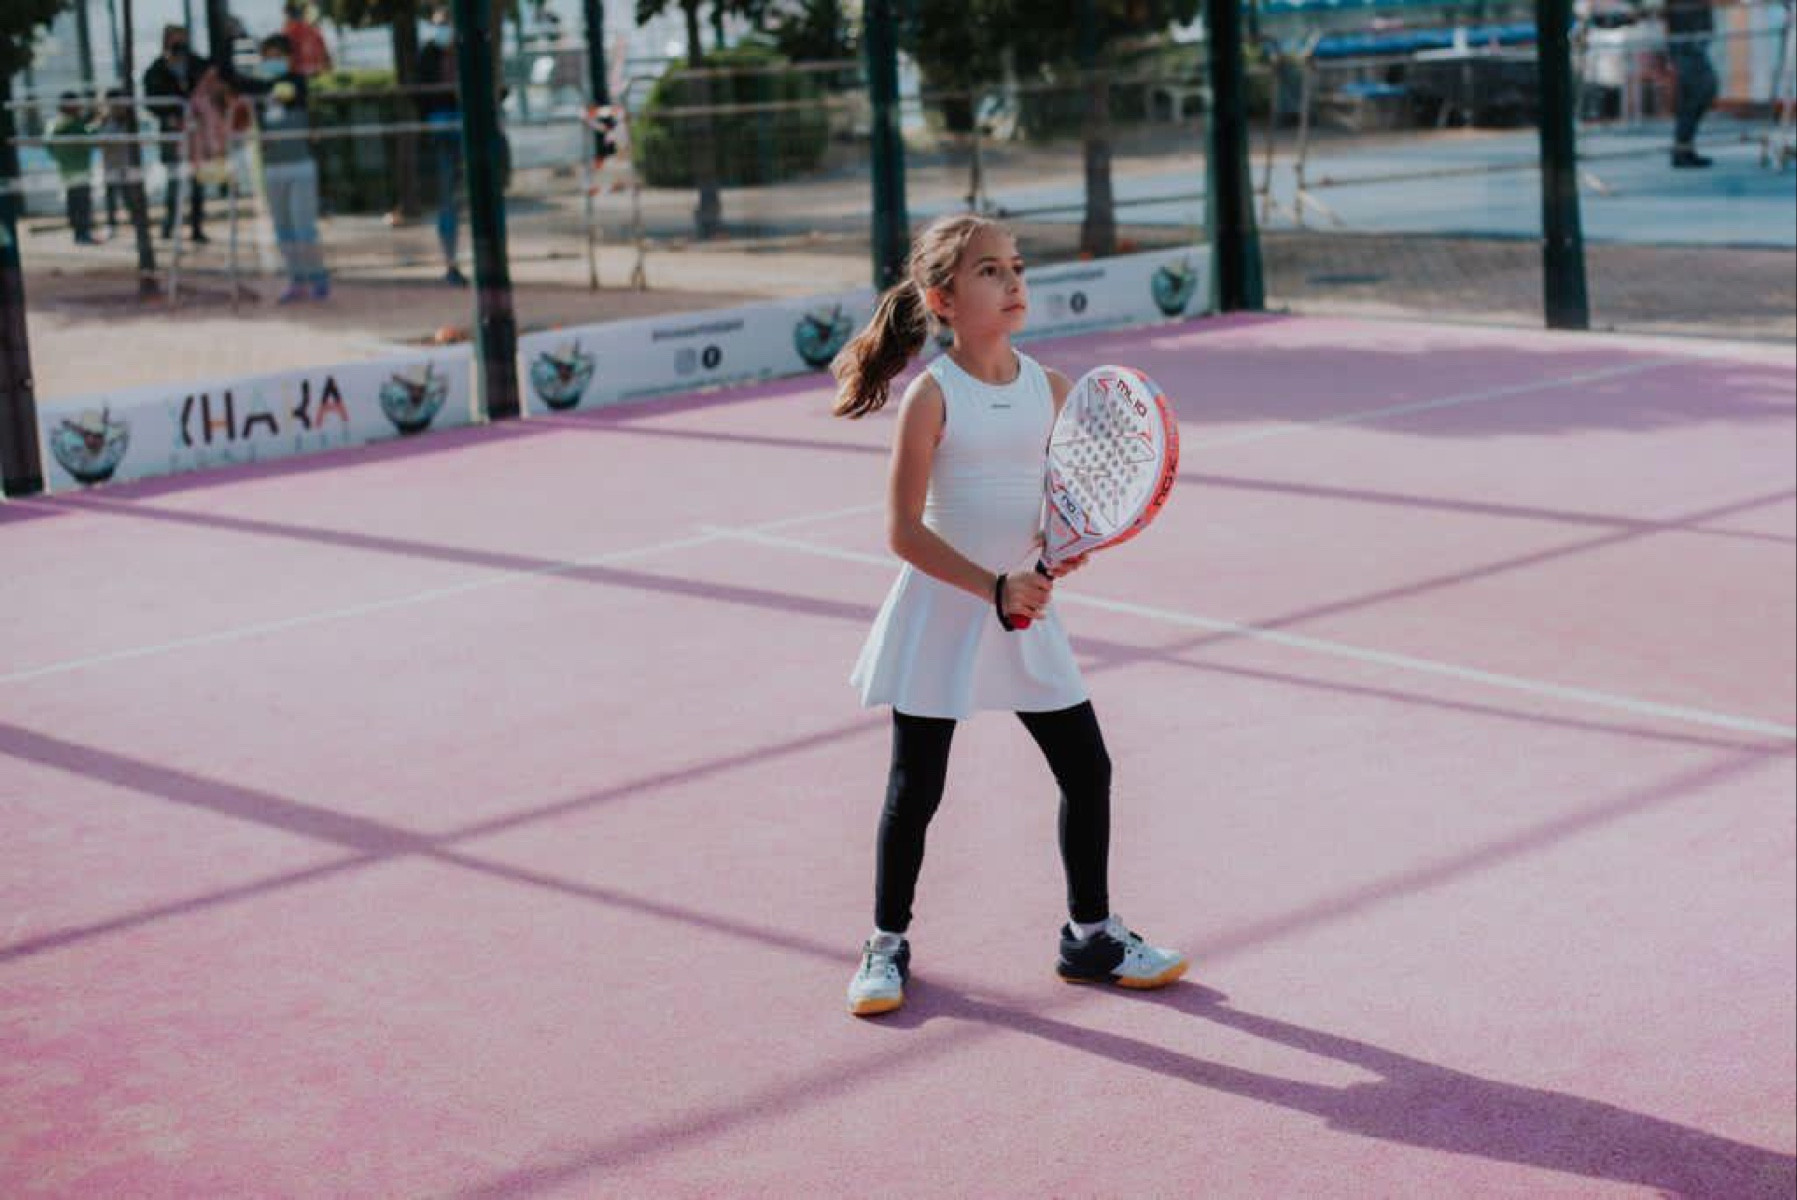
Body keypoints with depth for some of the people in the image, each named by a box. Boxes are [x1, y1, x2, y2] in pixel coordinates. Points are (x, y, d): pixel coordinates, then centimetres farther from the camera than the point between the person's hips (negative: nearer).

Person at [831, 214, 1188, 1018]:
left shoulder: (1051, 391, 1)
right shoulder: (931, 396, -12)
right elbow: (903, 529, -15)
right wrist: (994, 587, -23)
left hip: (1027, 614, 4)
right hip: (941, 612, -4)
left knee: (1087, 769, 6)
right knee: (916, 786, 3)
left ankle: (1090, 935, 24)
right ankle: (887, 945, 22)